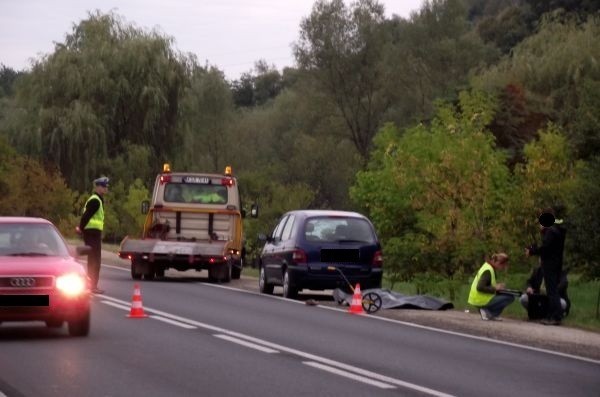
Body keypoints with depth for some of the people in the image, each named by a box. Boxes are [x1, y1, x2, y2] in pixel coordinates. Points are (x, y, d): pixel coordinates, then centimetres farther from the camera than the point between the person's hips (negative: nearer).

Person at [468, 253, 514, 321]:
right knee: (510, 297, -8)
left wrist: (497, 286, 3)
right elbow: (480, 287, -26)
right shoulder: (488, 271, -18)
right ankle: (488, 312, -8)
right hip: (481, 302, -9)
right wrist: (495, 288, -18)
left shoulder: (488, 267, 11)